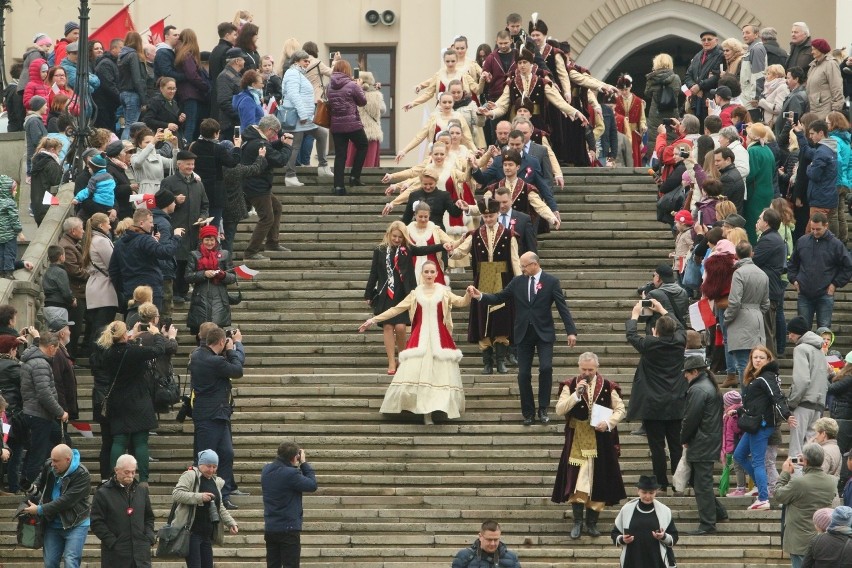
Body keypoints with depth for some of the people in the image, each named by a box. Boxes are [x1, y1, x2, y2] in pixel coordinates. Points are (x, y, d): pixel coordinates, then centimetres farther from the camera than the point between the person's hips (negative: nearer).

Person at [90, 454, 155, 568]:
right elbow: (96, 523, -5)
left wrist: (149, 537, 5)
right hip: (115, 554, -3)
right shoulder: (103, 493, -3)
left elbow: (149, 517, 21)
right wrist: (112, 542, -12)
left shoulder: (142, 490, 12)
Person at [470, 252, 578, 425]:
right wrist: (480, 296, -8)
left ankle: (543, 409, -3)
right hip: (524, 334, 3)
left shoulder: (551, 281, -3)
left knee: (546, 368, -18)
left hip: (544, 333, -3)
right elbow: (499, 298, 8)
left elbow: (562, 307, -6)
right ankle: (528, 413, 13)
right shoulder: (517, 282, 6)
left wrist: (571, 331, -13)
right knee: (524, 374, 1)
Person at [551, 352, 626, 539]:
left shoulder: (608, 387, 1)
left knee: (598, 480, 4)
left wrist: (608, 423, -14)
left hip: (600, 442, 1)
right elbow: (559, 410, -8)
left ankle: (592, 522, 15)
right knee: (576, 481, -6)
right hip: (577, 441, -1)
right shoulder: (570, 386, 0)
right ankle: (578, 521, 3)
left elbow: (620, 409, 4)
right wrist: (576, 394, -19)